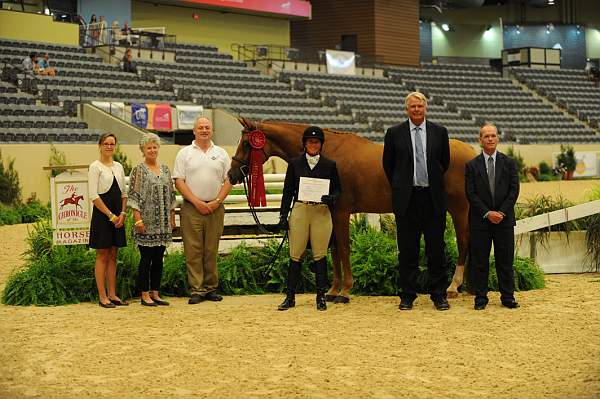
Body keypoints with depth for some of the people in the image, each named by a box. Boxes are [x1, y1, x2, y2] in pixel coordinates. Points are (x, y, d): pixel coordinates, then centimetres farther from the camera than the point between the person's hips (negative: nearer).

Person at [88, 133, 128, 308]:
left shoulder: (118, 166, 13)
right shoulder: (95, 167, -6)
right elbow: (93, 195, -12)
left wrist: (122, 213, -1)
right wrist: (110, 215, -14)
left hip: (117, 216, 6)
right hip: (102, 214, -6)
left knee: (113, 255, 9)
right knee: (102, 255, -2)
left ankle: (112, 294, 13)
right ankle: (102, 296, 1)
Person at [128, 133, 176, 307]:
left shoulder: (165, 169, 13)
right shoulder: (138, 170, -4)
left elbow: (171, 195, 16)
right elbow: (133, 196, -9)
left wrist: (172, 217, 12)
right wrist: (138, 219, -15)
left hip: (163, 223, 6)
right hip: (146, 222, -5)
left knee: (158, 258, 8)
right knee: (146, 258, -2)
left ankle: (155, 293, 15)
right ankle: (145, 295, 5)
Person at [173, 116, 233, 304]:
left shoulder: (221, 153, 11)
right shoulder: (185, 153, 5)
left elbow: (228, 180, 8)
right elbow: (179, 181, -2)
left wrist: (217, 201, -6)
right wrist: (196, 202, -10)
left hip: (215, 209, 2)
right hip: (191, 209, -2)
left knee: (211, 250, 6)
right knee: (193, 250, -4)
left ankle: (211, 288, 14)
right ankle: (196, 290, 0)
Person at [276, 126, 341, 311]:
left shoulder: (330, 165, 7)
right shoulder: (294, 164, 7)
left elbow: (337, 190, 9)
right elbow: (288, 191, 7)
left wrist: (331, 198, -14)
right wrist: (283, 215, 0)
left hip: (322, 212, 0)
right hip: (299, 210, 0)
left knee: (320, 255, 1)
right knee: (295, 255, 1)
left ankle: (321, 296, 10)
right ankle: (290, 296, 6)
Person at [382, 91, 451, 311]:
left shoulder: (440, 132, 5)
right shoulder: (394, 133, 2)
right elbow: (388, 164, 11)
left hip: (433, 197, 1)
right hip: (406, 198, -1)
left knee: (436, 249, 4)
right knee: (407, 250, 4)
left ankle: (439, 295, 12)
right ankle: (407, 296, 11)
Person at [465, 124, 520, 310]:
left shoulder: (509, 163, 7)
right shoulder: (472, 165, 3)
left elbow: (514, 190, 1)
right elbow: (470, 193, -3)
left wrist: (502, 212, -10)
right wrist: (487, 213, -12)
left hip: (504, 219, 1)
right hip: (480, 220, -1)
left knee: (505, 260, 4)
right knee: (479, 261, 1)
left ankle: (508, 297, 12)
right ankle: (480, 298, 8)